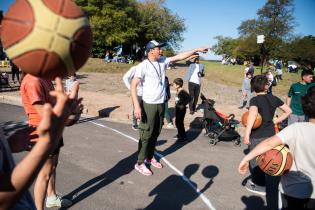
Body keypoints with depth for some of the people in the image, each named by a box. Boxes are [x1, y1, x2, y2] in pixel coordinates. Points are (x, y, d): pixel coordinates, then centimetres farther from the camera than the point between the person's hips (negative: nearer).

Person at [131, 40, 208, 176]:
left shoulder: (162, 61, 7)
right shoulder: (143, 66, -14)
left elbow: (179, 56, 12)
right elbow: (133, 85, -19)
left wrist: (197, 50, 11)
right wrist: (136, 106, -27)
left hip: (161, 104, 7)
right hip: (149, 105, -7)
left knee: (156, 133, 15)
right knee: (146, 134, -2)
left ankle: (150, 157, 31)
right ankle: (139, 163, 11)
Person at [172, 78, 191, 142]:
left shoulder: (183, 92, -21)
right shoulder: (178, 91, 4)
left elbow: (189, 98, -29)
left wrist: (183, 105, -24)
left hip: (181, 110, -9)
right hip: (177, 109, 9)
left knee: (179, 123, -2)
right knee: (177, 122, 19)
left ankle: (184, 137, 10)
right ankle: (179, 134, 35)